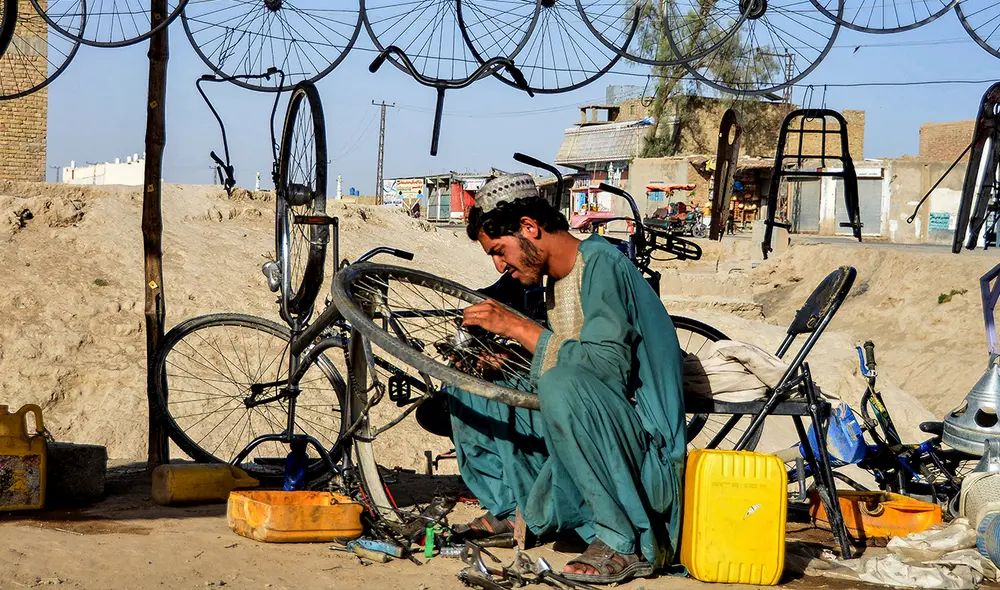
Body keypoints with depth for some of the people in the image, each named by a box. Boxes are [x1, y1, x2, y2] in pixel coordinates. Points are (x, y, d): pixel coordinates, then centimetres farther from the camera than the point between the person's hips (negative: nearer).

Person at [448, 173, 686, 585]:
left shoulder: (600, 264, -15)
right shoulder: (555, 279, 12)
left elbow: (607, 365, -28)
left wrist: (519, 328, -22)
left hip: (642, 444, -9)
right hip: (584, 432, 9)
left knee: (565, 384, -39)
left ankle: (627, 543, -27)